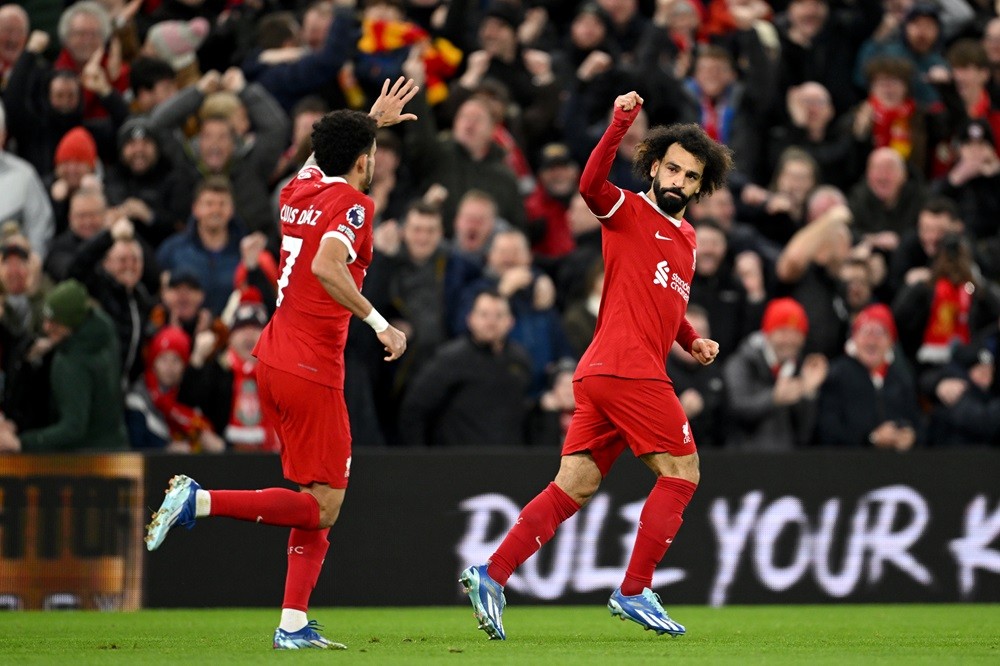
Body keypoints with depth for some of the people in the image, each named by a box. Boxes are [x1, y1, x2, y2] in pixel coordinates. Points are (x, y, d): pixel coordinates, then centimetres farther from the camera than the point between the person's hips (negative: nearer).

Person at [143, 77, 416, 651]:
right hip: (312, 372, -9)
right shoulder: (353, 204, -12)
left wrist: (370, 121, 44)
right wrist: (379, 323, -26)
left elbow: (319, 157, 36)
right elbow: (326, 265, -30)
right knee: (323, 505, -4)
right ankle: (199, 501, -14)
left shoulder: (301, 190, 11)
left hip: (273, 361, 9)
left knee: (320, 499, 12)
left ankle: (295, 625, 6)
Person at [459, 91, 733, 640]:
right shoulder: (629, 212, -1)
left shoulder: (686, 239, 24)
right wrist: (619, 126, -33)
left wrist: (692, 340, 20)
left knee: (573, 487, 3)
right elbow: (591, 186, -23)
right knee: (681, 471, -4)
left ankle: (492, 575, -3)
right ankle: (634, 591, -4)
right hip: (627, 369, -8)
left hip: (599, 374, 8)